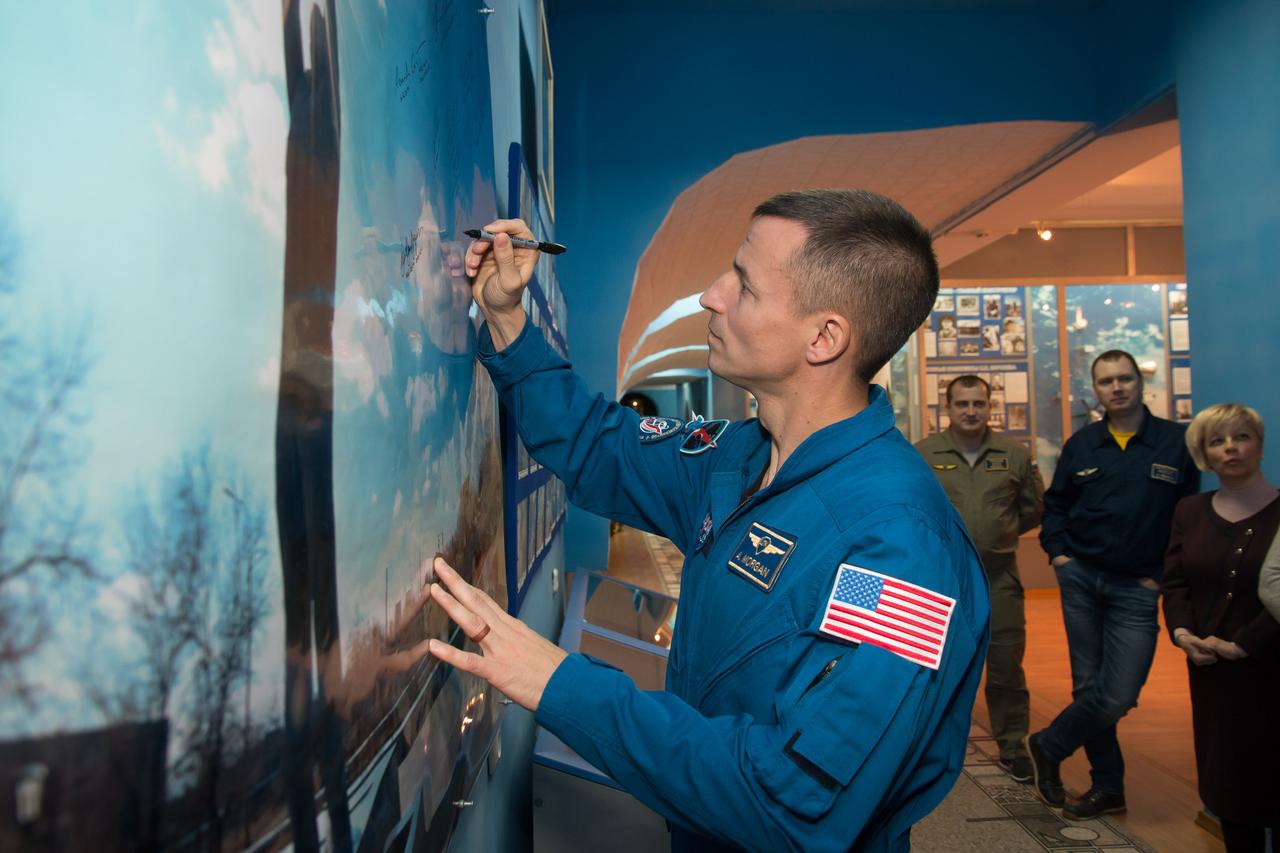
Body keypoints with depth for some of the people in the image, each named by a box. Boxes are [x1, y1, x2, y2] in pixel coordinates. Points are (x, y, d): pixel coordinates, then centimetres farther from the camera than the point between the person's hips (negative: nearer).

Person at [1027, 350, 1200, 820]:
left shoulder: (1177, 441, -1)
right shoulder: (1081, 444, 7)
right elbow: (1055, 504, 16)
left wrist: (1163, 574, -4)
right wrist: (1057, 551, 2)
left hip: (1137, 587, -2)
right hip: (1081, 577, 3)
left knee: (1117, 695, -10)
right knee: (1088, 687, 8)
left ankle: (1049, 746, 15)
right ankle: (1107, 785, 25)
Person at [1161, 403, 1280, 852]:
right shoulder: (1191, 510, 7)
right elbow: (1174, 582, 4)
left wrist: (1240, 645, -18)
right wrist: (1183, 633, -11)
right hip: (1210, 670, 4)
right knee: (1225, 779, 11)